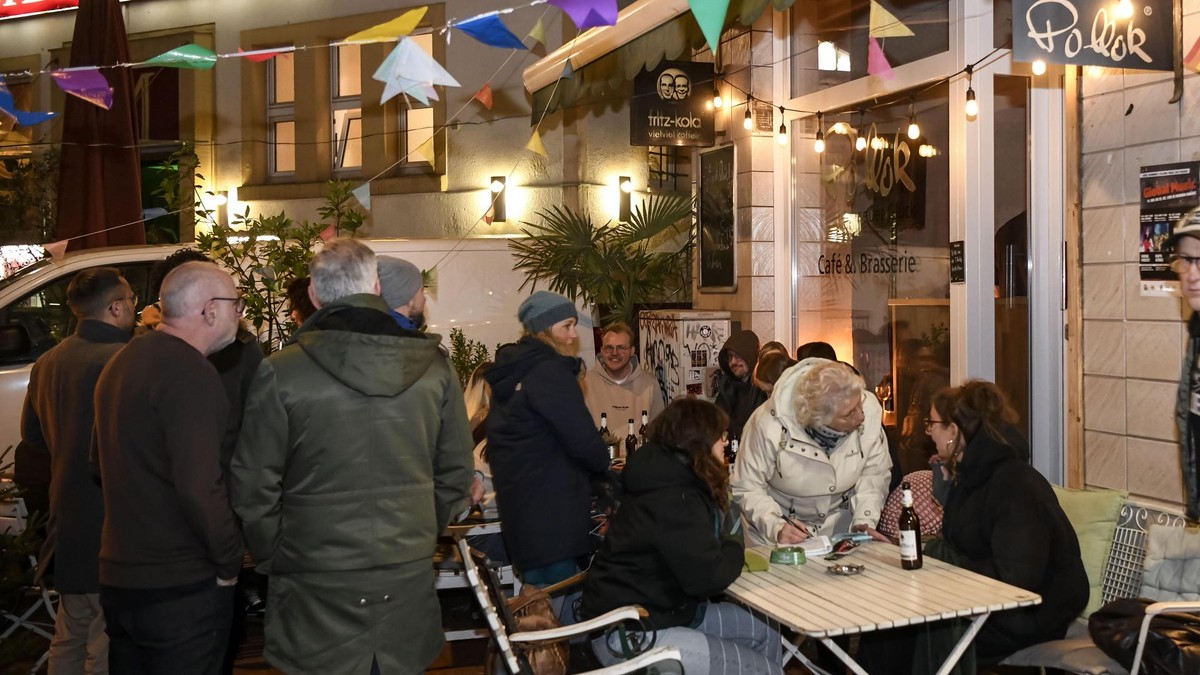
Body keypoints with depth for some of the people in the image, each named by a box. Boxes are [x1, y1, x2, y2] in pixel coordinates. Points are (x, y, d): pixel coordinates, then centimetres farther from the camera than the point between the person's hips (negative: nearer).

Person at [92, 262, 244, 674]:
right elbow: (199, 487, -26)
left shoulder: (122, 361, 9)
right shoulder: (190, 374, -20)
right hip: (181, 588, -9)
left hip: (118, 578, 9)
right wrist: (229, 561, -13)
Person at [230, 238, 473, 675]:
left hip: (318, 588, -2)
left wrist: (272, 557, 9)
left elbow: (253, 486, -7)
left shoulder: (280, 373, -13)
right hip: (410, 580, 3)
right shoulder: (434, 367, -4)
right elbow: (456, 475, 4)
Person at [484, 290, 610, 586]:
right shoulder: (550, 372, -14)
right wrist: (603, 462, 4)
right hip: (550, 512, -9)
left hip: (517, 502, 10)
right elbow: (582, 439, -18)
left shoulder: (510, 372, 14)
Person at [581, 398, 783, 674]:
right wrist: (734, 546, -7)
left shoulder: (673, 478, 7)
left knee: (765, 634, 12)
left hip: (661, 609, 11)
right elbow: (708, 576, -24)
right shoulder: (672, 499, -25)